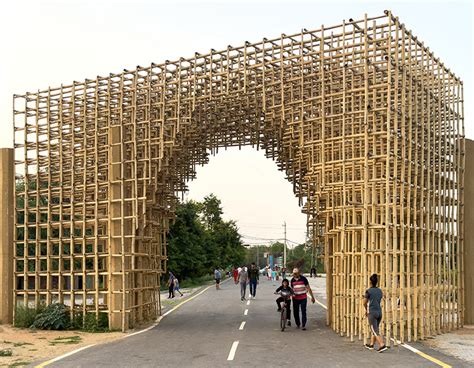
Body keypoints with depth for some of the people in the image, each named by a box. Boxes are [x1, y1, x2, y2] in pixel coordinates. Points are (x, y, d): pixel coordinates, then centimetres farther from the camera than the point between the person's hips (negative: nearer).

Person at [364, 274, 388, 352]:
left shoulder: (368, 291, -8)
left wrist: (366, 310, 17)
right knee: (375, 329, 19)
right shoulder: (380, 291, 9)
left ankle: (382, 345, -20)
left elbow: (364, 303, -3)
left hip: (372, 313, -6)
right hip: (379, 312, 6)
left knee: (375, 331, -7)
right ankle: (371, 345, 30)